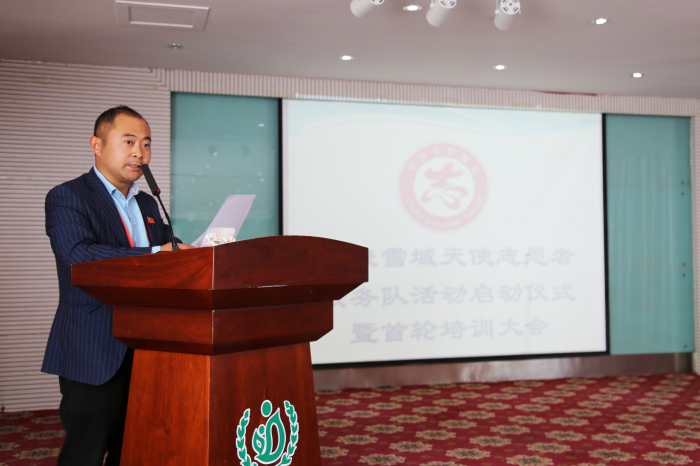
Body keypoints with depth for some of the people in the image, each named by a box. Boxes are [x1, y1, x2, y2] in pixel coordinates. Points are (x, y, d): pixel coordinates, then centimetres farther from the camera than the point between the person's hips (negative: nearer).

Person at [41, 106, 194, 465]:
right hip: (94, 354, -7)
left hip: (146, 352, 7)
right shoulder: (66, 198, -5)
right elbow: (78, 256, -23)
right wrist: (154, 255, -30)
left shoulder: (148, 204, 19)